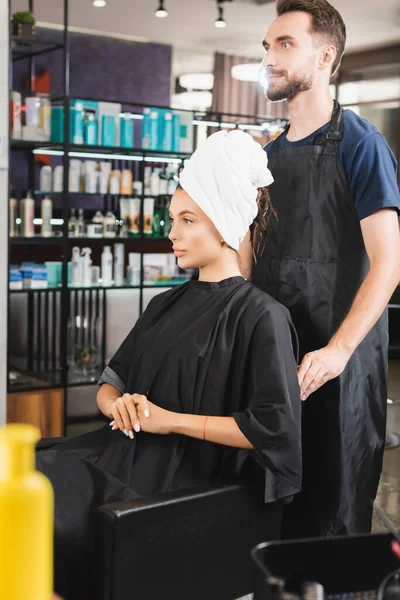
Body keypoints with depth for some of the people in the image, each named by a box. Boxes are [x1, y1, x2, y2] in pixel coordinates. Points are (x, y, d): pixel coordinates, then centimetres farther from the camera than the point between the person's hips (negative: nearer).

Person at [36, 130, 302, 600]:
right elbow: (109, 384, 19)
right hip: (126, 448, 7)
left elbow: (273, 427, -14)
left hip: (186, 474, -7)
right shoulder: (166, 305, 17)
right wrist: (118, 403, -5)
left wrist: (173, 419, -11)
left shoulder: (261, 315, -5)